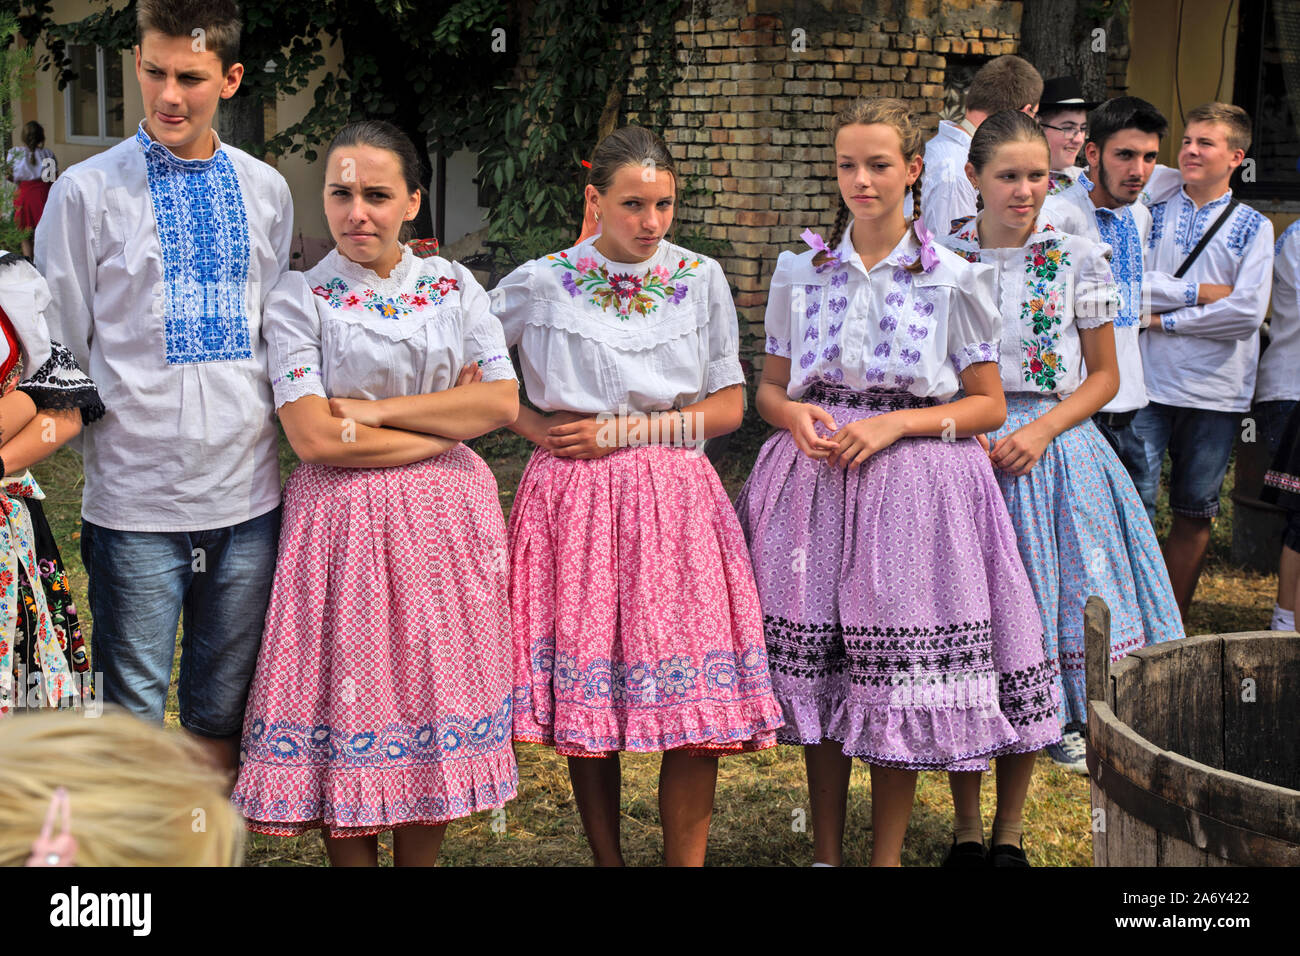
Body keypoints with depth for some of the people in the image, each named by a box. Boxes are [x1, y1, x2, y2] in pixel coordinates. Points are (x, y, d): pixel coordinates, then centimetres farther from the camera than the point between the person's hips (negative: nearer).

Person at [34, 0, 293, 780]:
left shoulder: (266, 191, 9)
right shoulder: (88, 192, -1)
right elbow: (62, 351, 3)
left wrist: (263, 428, 12)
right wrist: (102, 432, -2)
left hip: (247, 496, 3)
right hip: (135, 501, -3)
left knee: (223, 712, 13)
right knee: (132, 717, 2)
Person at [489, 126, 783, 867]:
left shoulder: (701, 280, 5)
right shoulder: (541, 283, 2)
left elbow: (728, 408, 5)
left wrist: (626, 429, -7)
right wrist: (536, 427, -3)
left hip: (674, 499, 1)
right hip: (574, 500, 0)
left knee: (696, 700, -6)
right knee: (584, 694, 2)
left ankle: (686, 860, 5)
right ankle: (606, 857, 16)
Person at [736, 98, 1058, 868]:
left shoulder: (953, 280, 0)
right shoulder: (800, 272, 8)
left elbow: (988, 405, 1)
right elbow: (770, 387, 14)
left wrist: (894, 425, -13)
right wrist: (795, 415, -9)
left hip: (913, 490, -2)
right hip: (814, 482, 3)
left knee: (898, 679, -1)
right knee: (816, 670, 6)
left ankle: (887, 854, 13)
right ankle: (825, 850, 20)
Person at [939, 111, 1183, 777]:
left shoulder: (1076, 259, 1)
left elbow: (1104, 376, 4)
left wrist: (1040, 431, -11)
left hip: (1054, 447, 0)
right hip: (967, 449, 0)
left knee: (1048, 592, -1)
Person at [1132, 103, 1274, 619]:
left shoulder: (1253, 227, 5)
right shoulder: (1153, 213, 9)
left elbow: (1247, 312, -8)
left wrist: (1165, 319, -8)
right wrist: (1198, 293, -9)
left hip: (1215, 390, 0)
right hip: (1150, 382, 0)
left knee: (1195, 512, 7)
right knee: (1135, 504, -6)